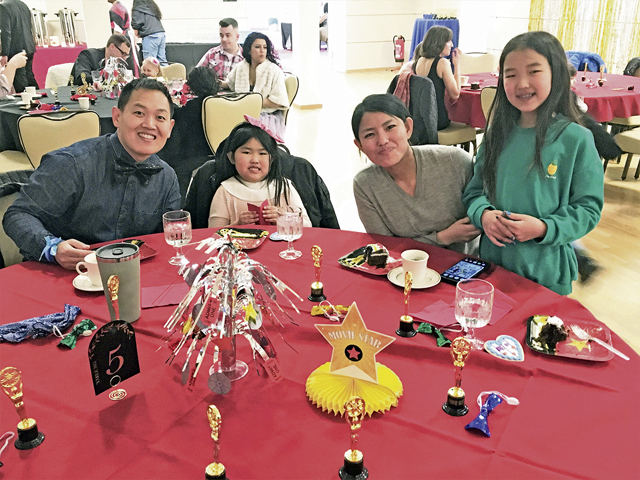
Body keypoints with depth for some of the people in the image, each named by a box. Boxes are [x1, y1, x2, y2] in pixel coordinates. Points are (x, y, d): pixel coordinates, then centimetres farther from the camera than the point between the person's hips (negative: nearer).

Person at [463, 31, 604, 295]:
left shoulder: (577, 140, -10)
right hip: (493, 260, 4)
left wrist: (543, 228, -23)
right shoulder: (497, 135, 1)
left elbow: (588, 209, -8)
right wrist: (483, 214, -14)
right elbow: (475, 190, 7)